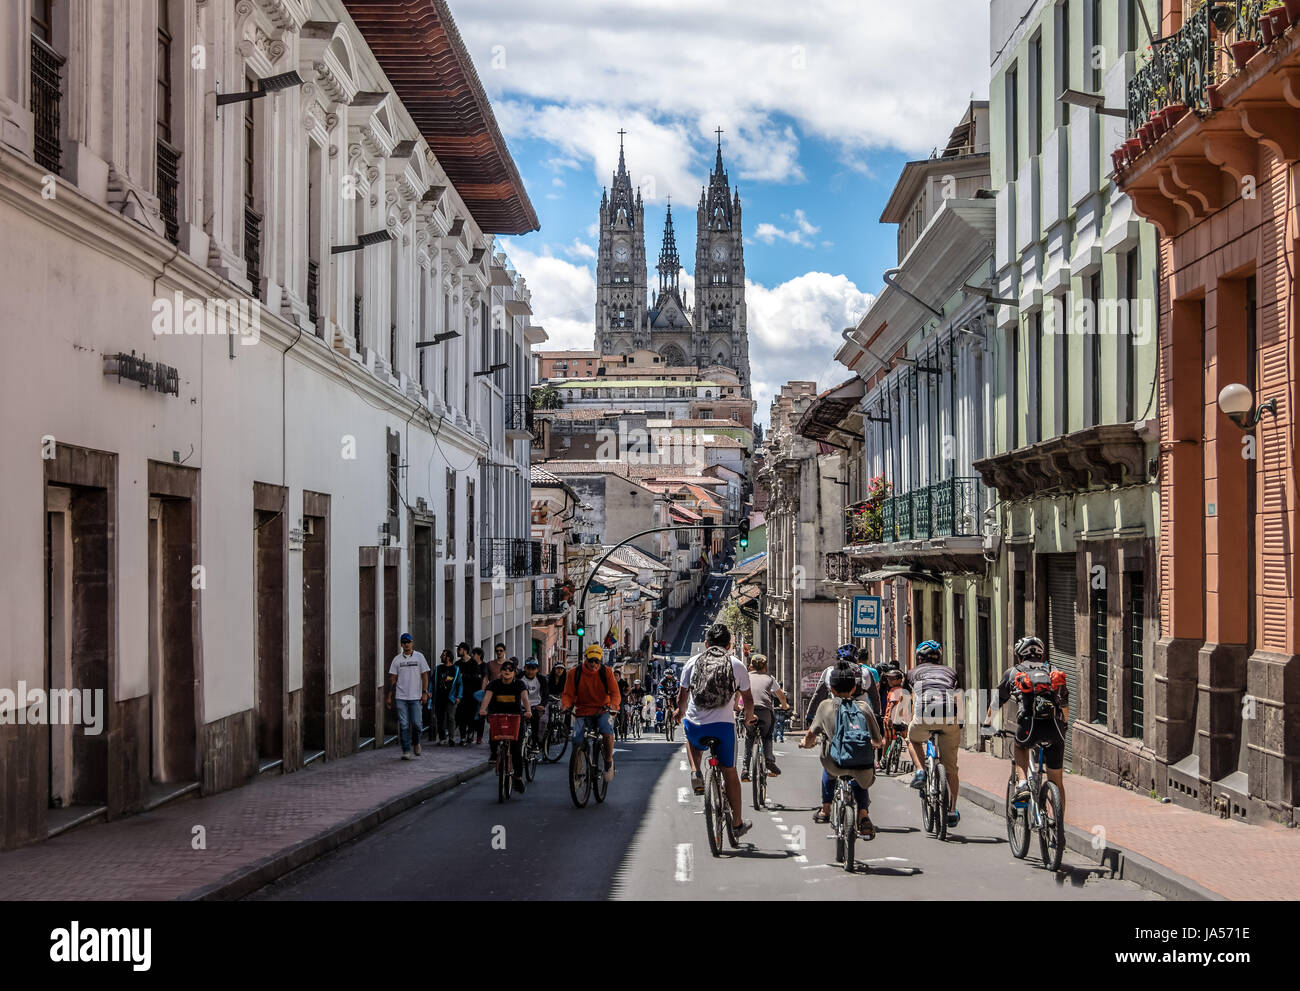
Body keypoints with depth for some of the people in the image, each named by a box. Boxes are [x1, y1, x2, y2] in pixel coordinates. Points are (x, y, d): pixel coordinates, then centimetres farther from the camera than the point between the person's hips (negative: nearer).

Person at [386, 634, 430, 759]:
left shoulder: (419, 657, 3)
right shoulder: (397, 659, 7)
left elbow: (424, 676, 2)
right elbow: (392, 678, 9)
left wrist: (425, 692, -7)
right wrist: (389, 696, 5)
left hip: (416, 697, -1)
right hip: (401, 697, 1)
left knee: (416, 723, -4)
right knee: (404, 725, -3)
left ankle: (416, 742, 25)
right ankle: (406, 751, 2)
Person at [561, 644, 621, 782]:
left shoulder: (606, 672, -3)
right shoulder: (575, 673, -2)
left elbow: (615, 693, -8)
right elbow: (568, 694, 0)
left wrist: (613, 704, -30)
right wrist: (566, 705, -23)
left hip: (602, 710, -1)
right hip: (582, 712, 1)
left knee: (607, 732, -30)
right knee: (577, 741, -18)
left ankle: (609, 762, -7)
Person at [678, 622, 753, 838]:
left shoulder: (693, 662, 6)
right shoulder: (736, 665, 5)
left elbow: (682, 697, 11)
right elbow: (748, 700, 10)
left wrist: (682, 713, 33)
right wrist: (749, 717, 32)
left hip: (695, 726, 1)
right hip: (723, 726, -1)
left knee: (691, 739, 38)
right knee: (729, 772, 15)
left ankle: (696, 773, 12)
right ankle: (737, 824, 18)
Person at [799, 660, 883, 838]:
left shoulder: (826, 705, 9)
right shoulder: (864, 706, 11)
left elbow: (811, 735, 16)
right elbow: (877, 741, 16)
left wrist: (806, 743, 40)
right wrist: (880, 743, 41)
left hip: (838, 765, 0)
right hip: (863, 766, 0)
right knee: (860, 781, 37)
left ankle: (825, 810, 43)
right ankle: (863, 816, 14)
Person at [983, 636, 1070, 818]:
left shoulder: (1012, 673, 21)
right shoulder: (1053, 673, 27)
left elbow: (997, 702, 33)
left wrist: (987, 722, 51)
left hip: (1030, 728, -2)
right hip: (1055, 731, 2)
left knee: (1019, 744, 34)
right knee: (1056, 781, 16)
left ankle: (1022, 783, 12)